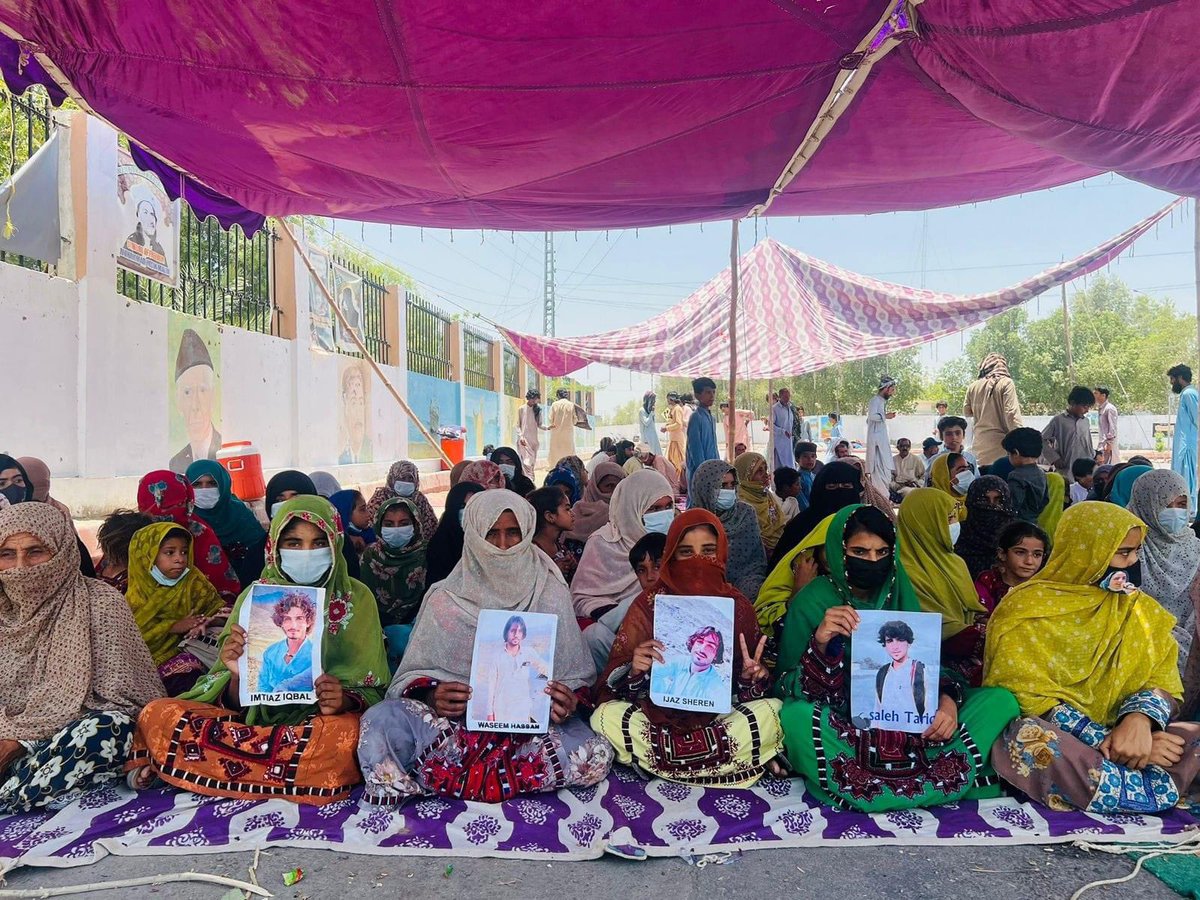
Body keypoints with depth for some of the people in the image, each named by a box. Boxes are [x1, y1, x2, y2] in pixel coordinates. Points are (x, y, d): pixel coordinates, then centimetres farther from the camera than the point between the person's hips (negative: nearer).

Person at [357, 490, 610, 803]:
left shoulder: (550, 596, 3)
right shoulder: (446, 599, 2)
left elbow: (575, 675, 6)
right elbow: (415, 673, 3)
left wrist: (567, 701, -16)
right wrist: (431, 696, -20)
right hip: (457, 717, -1)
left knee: (596, 756, -29)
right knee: (380, 721, -28)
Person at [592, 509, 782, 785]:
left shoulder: (737, 606, -1)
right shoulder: (649, 604, -5)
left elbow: (754, 688, 3)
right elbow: (613, 683, -5)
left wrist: (752, 677, -19)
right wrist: (633, 671, -27)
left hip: (722, 714, 1)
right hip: (658, 715, -1)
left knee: (774, 712, -25)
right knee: (607, 716, -28)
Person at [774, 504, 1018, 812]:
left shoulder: (899, 595, 4)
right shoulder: (814, 601, -8)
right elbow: (786, 690, -11)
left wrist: (947, 700, -17)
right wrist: (820, 645, -29)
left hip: (910, 725, 4)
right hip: (844, 728, -4)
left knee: (1001, 699, -12)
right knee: (795, 717, -36)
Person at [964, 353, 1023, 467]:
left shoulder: (973, 386, 7)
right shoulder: (1006, 383, -5)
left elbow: (967, 412, 18)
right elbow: (1011, 414, -11)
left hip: (979, 442, 5)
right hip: (999, 440, -5)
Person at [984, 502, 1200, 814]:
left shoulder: (1142, 611, 10)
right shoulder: (1024, 610, -8)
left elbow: (1162, 681, 2)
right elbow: (1028, 696, -12)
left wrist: (1140, 720, -20)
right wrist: (1104, 740, -22)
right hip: (1057, 739, -4)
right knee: (1026, 737, -37)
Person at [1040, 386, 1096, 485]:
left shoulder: (1085, 421, 10)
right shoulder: (1059, 420, -3)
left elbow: (1089, 447, 18)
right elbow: (1042, 440, -1)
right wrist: (1054, 458, -6)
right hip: (1065, 472, -4)